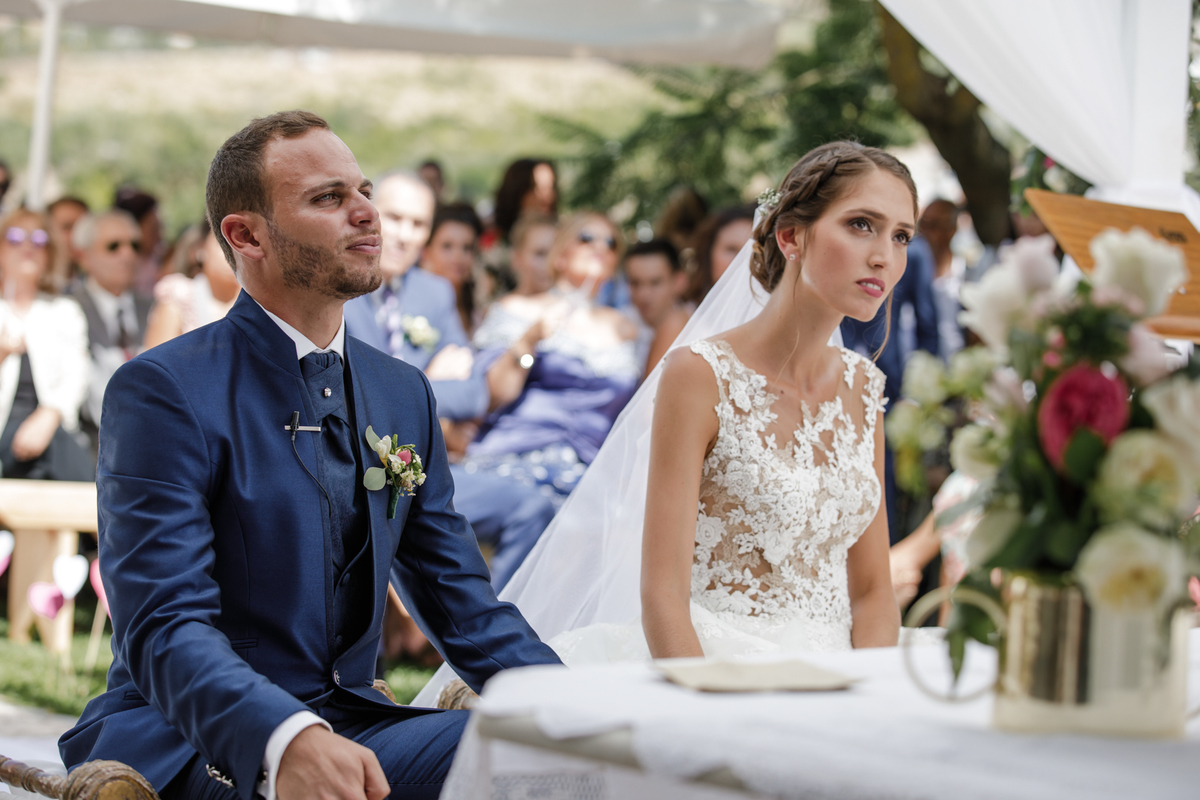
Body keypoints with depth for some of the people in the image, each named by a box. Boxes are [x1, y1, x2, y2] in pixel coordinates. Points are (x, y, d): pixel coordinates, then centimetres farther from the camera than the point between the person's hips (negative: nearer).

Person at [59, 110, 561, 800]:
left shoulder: (405, 394, 12)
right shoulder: (162, 391, -9)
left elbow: (465, 607, 12)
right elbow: (165, 626, -19)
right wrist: (287, 741, -39)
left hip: (348, 726, 6)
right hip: (186, 743, -6)